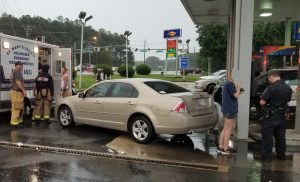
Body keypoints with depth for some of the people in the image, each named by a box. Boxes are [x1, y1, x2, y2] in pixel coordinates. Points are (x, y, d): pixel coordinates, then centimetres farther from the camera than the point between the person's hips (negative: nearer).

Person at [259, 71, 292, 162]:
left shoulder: (271, 87, -20)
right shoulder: (288, 88, 5)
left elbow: (262, 102, -21)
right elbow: (287, 100, 15)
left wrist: (267, 102, 0)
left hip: (270, 116, -7)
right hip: (281, 116, 7)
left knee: (267, 136, 1)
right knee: (280, 136, 17)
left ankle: (266, 156, 5)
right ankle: (281, 155, 27)